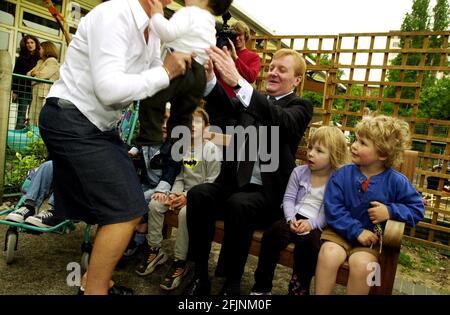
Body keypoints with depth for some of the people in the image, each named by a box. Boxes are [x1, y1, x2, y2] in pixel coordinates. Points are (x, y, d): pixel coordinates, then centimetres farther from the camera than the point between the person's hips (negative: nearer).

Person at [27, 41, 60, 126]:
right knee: (33, 119, 5)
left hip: (45, 94, -8)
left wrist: (34, 73, 8)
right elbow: (28, 74, 18)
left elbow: (43, 75, -10)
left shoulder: (52, 61, -1)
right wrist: (33, 72, -2)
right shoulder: (40, 62, 24)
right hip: (36, 94, 8)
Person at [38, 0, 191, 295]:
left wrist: (183, 70, -3)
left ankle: (101, 280, 27)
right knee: (127, 210, -11)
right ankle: (95, 289, 5)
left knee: (116, 209, 12)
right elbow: (109, 89, -28)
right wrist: (165, 72, -18)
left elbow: (154, 88, 13)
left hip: (98, 125, 9)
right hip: (72, 122, -9)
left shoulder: (153, 33, 10)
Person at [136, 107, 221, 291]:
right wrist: (174, 193, -11)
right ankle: (154, 250, 2)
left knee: (185, 212, -32)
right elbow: (179, 176, 8)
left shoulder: (211, 149, -7)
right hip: (183, 192, 6)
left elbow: (212, 182, -11)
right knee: (155, 204, -13)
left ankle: (180, 262, -17)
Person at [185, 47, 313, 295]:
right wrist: (209, 80, -22)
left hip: (266, 191, -4)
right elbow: (222, 119, -3)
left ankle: (231, 284, -16)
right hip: (234, 182, 4)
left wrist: (238, 82, -33)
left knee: (238, 204, -33)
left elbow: (282, 122, -22)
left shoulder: (300, 107, 2)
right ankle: (200, 275, -10)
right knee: (197, 195, -23)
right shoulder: (249, 100, 16)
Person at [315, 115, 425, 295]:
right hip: (342, 231, 1)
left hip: (372, 236, 0)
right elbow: (333, 208, -9)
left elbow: (417, 209, 3)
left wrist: (391, 211, -14)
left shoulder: (396, 181, -6)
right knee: (328, 254, -27)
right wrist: (357, 231, -17)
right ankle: (320, 293, -7)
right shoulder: (342, 174, -6)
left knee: (361, 263, -28)